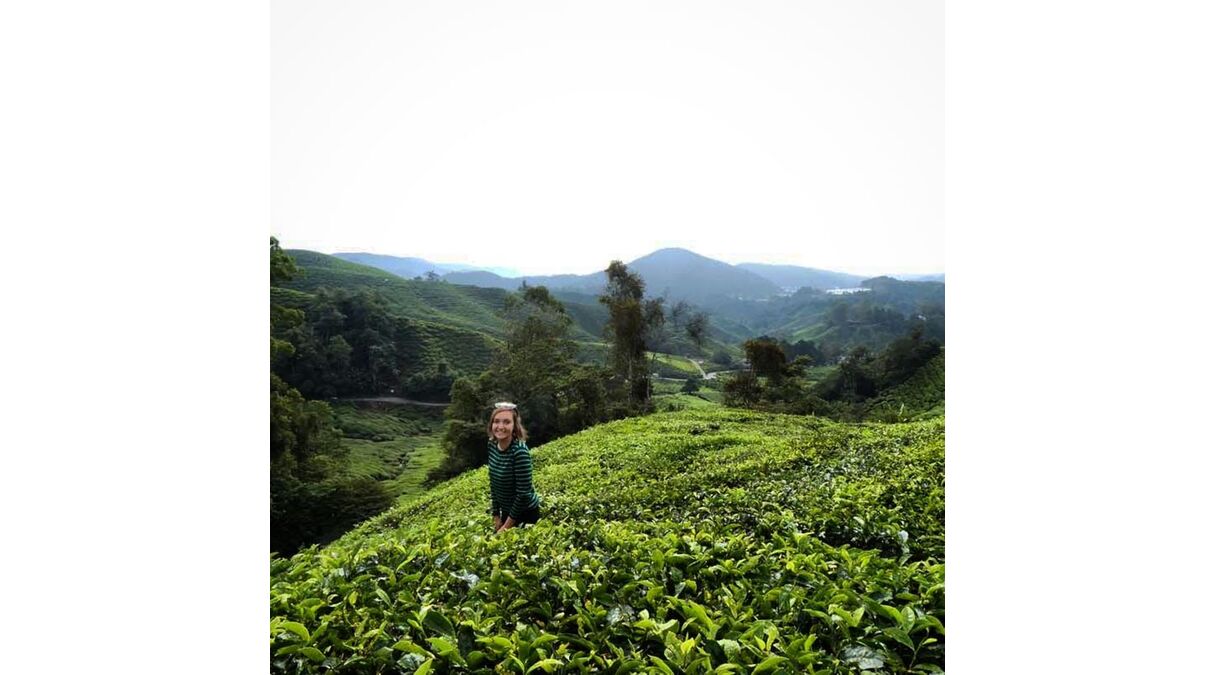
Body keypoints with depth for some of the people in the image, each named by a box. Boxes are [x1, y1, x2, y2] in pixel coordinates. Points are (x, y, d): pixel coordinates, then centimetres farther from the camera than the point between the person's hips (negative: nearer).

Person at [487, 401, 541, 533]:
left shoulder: (520, 452, -27)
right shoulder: (492, 445, -6)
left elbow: (524, 494, -23)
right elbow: (493, 484, 4)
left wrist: (506, 527, -16)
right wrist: (496, 517, 4)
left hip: (525, 513, -6)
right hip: (506, 511, 7)